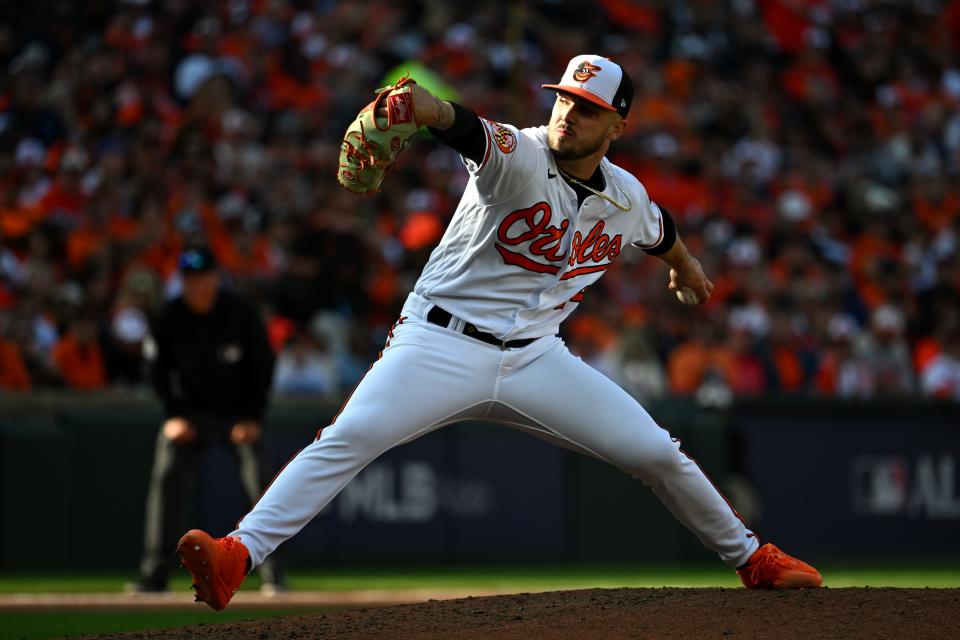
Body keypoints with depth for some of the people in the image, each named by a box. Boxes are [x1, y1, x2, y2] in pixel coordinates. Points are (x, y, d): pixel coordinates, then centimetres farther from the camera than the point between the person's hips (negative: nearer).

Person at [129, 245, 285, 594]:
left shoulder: (242, 315, -15)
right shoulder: (169, 317, -11)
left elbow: (263, 365, -6)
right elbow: (158, 369, 1)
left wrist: (252, 418, -11)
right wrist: (173, 416, -7)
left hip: (239, 413, -1)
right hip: (189, 411, 2)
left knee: (260, 483, -12)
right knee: (166, 480, -11)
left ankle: (273, 574, -5)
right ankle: (154, 574, -9)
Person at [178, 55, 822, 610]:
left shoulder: (626, 198, 3)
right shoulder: (521, 155, -15)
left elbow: (660, 228, 29)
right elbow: (465, 128, -39)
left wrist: (685, 266, 50)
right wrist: (420, 105, -62)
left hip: (536, 359, 5)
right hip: (441, 344, -4)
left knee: (655, 452, 1)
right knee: (348, 439, -24)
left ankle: (750, 557, 22)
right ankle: (238, 556, -31)